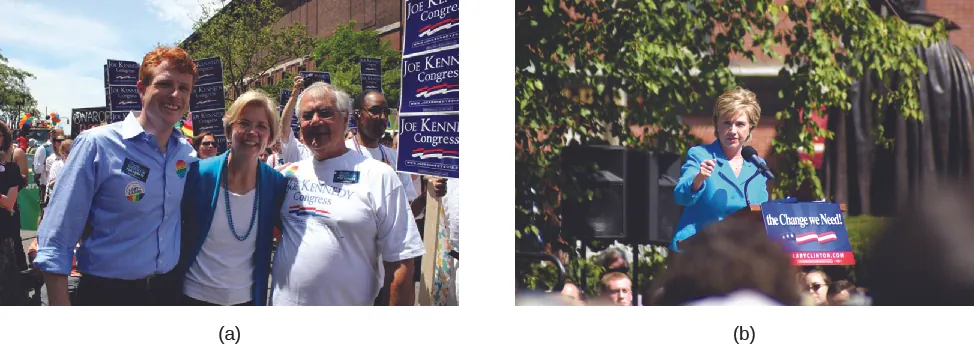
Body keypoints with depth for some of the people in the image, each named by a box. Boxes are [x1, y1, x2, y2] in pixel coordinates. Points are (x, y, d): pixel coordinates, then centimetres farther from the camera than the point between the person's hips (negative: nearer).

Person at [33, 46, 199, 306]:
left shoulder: (187, 153, 1)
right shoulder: (97, 144, -12)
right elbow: (56, 243, -13)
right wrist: (60, 306, -17)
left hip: (167, 291, 4)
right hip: (106, 294, -4)